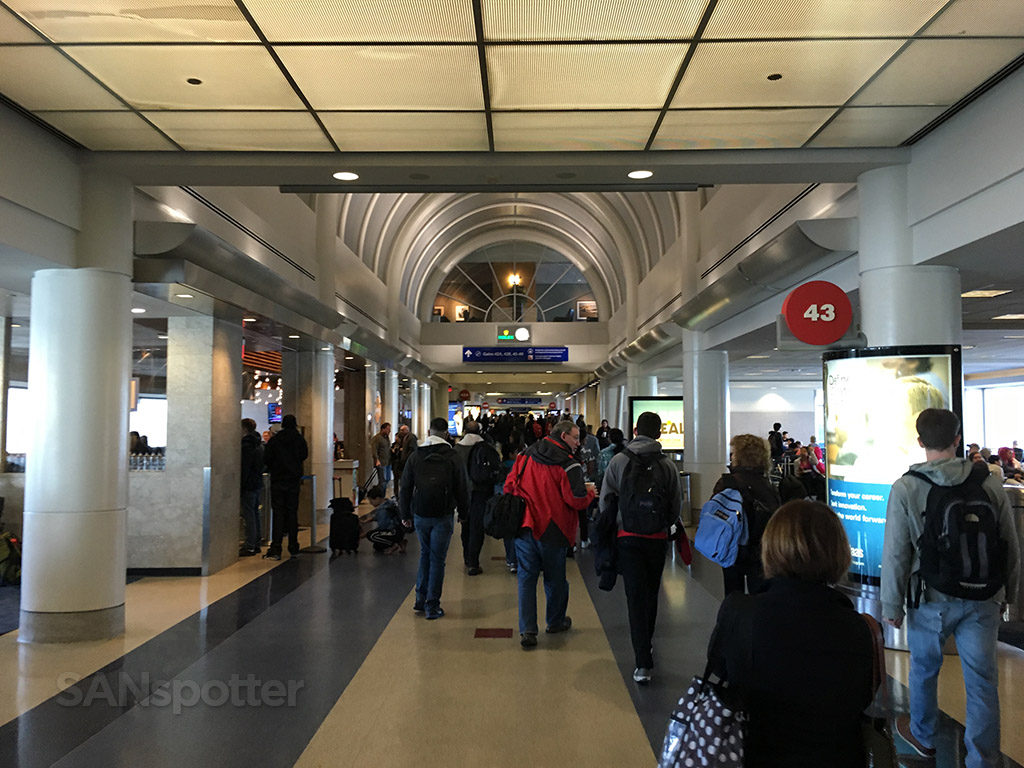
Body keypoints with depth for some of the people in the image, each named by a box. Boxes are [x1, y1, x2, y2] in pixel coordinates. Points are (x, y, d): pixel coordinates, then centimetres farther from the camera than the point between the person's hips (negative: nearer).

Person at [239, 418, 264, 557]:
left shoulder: (247, 445, -15)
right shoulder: (259, 444, 15)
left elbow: (244, 468, -18)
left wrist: (240, 485, -16)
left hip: (249, 485, -10)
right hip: (257, 483, 10)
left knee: (249, 515, -7)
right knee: (255, 514, 14)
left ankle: (250, 547, -5)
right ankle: (256, 544, 19)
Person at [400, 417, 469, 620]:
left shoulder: (415, 456, 3)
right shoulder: (453, 457, -4)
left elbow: (405, 488, 6)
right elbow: (462, 489, -2)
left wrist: (405, 514, 14)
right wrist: (463, 512, 10)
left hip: (420, 515, 3)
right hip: (443, 516, -3)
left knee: (425, 554, 19)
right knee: (437, 559, 4)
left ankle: (420, 600, 18)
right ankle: (432, 606, 5)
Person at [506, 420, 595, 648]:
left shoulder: (526, 455, 4)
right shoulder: (569, 465, -14)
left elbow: (509, 486, 5)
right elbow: (577, 501, -17)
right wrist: (590, 492, 3)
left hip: (524, 527, 4)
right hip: (552, 531, -4)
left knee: (527, 577, 8)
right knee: (555, 578, 15)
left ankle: (527, 630, 3)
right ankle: (556, 622, 34)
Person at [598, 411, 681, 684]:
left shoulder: (619, 461, -5)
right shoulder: (668, 465, -3)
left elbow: (605, 501, -2)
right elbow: (677, 506, 2)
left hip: (628, 538, -1)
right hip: (657, 539, 2)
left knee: (636, 596, -1)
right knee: (651, 594, 18)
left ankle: (643, 663, -7)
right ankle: (646, 645, 36)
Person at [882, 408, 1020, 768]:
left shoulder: (906, 488, -12)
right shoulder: (989, 484, -5)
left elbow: (895, 553, -10)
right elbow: (1010, 546, 4)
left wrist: (892, 605, 0)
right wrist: (1008, 592, 19)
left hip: (932, 599, -2)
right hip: (983, 600, 2)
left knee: (924, 669, 19)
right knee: (982, 680, 11)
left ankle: (923, 736, 39)